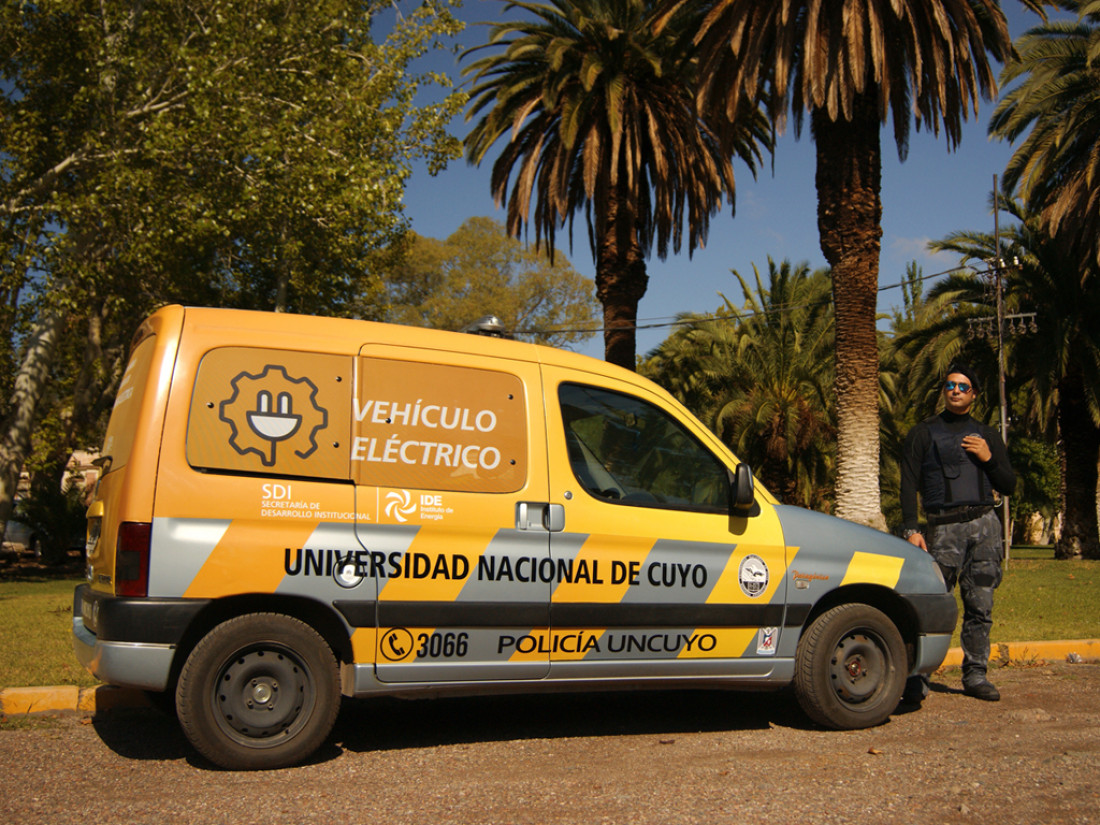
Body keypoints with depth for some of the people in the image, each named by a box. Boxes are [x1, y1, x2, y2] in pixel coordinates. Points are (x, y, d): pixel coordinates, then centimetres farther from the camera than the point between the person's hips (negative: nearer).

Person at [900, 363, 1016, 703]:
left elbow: (1008, 486, 16)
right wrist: (911, 529, -8)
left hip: (985, 525, 3)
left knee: (980, 606, 4)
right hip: (944, 528, -3)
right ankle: (916, 678, -5)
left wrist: (989, 458, -2)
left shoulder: (987, 436, 17)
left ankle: (975, 676, 14)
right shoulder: (922, 433, 9)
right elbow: (908, 484, 3)